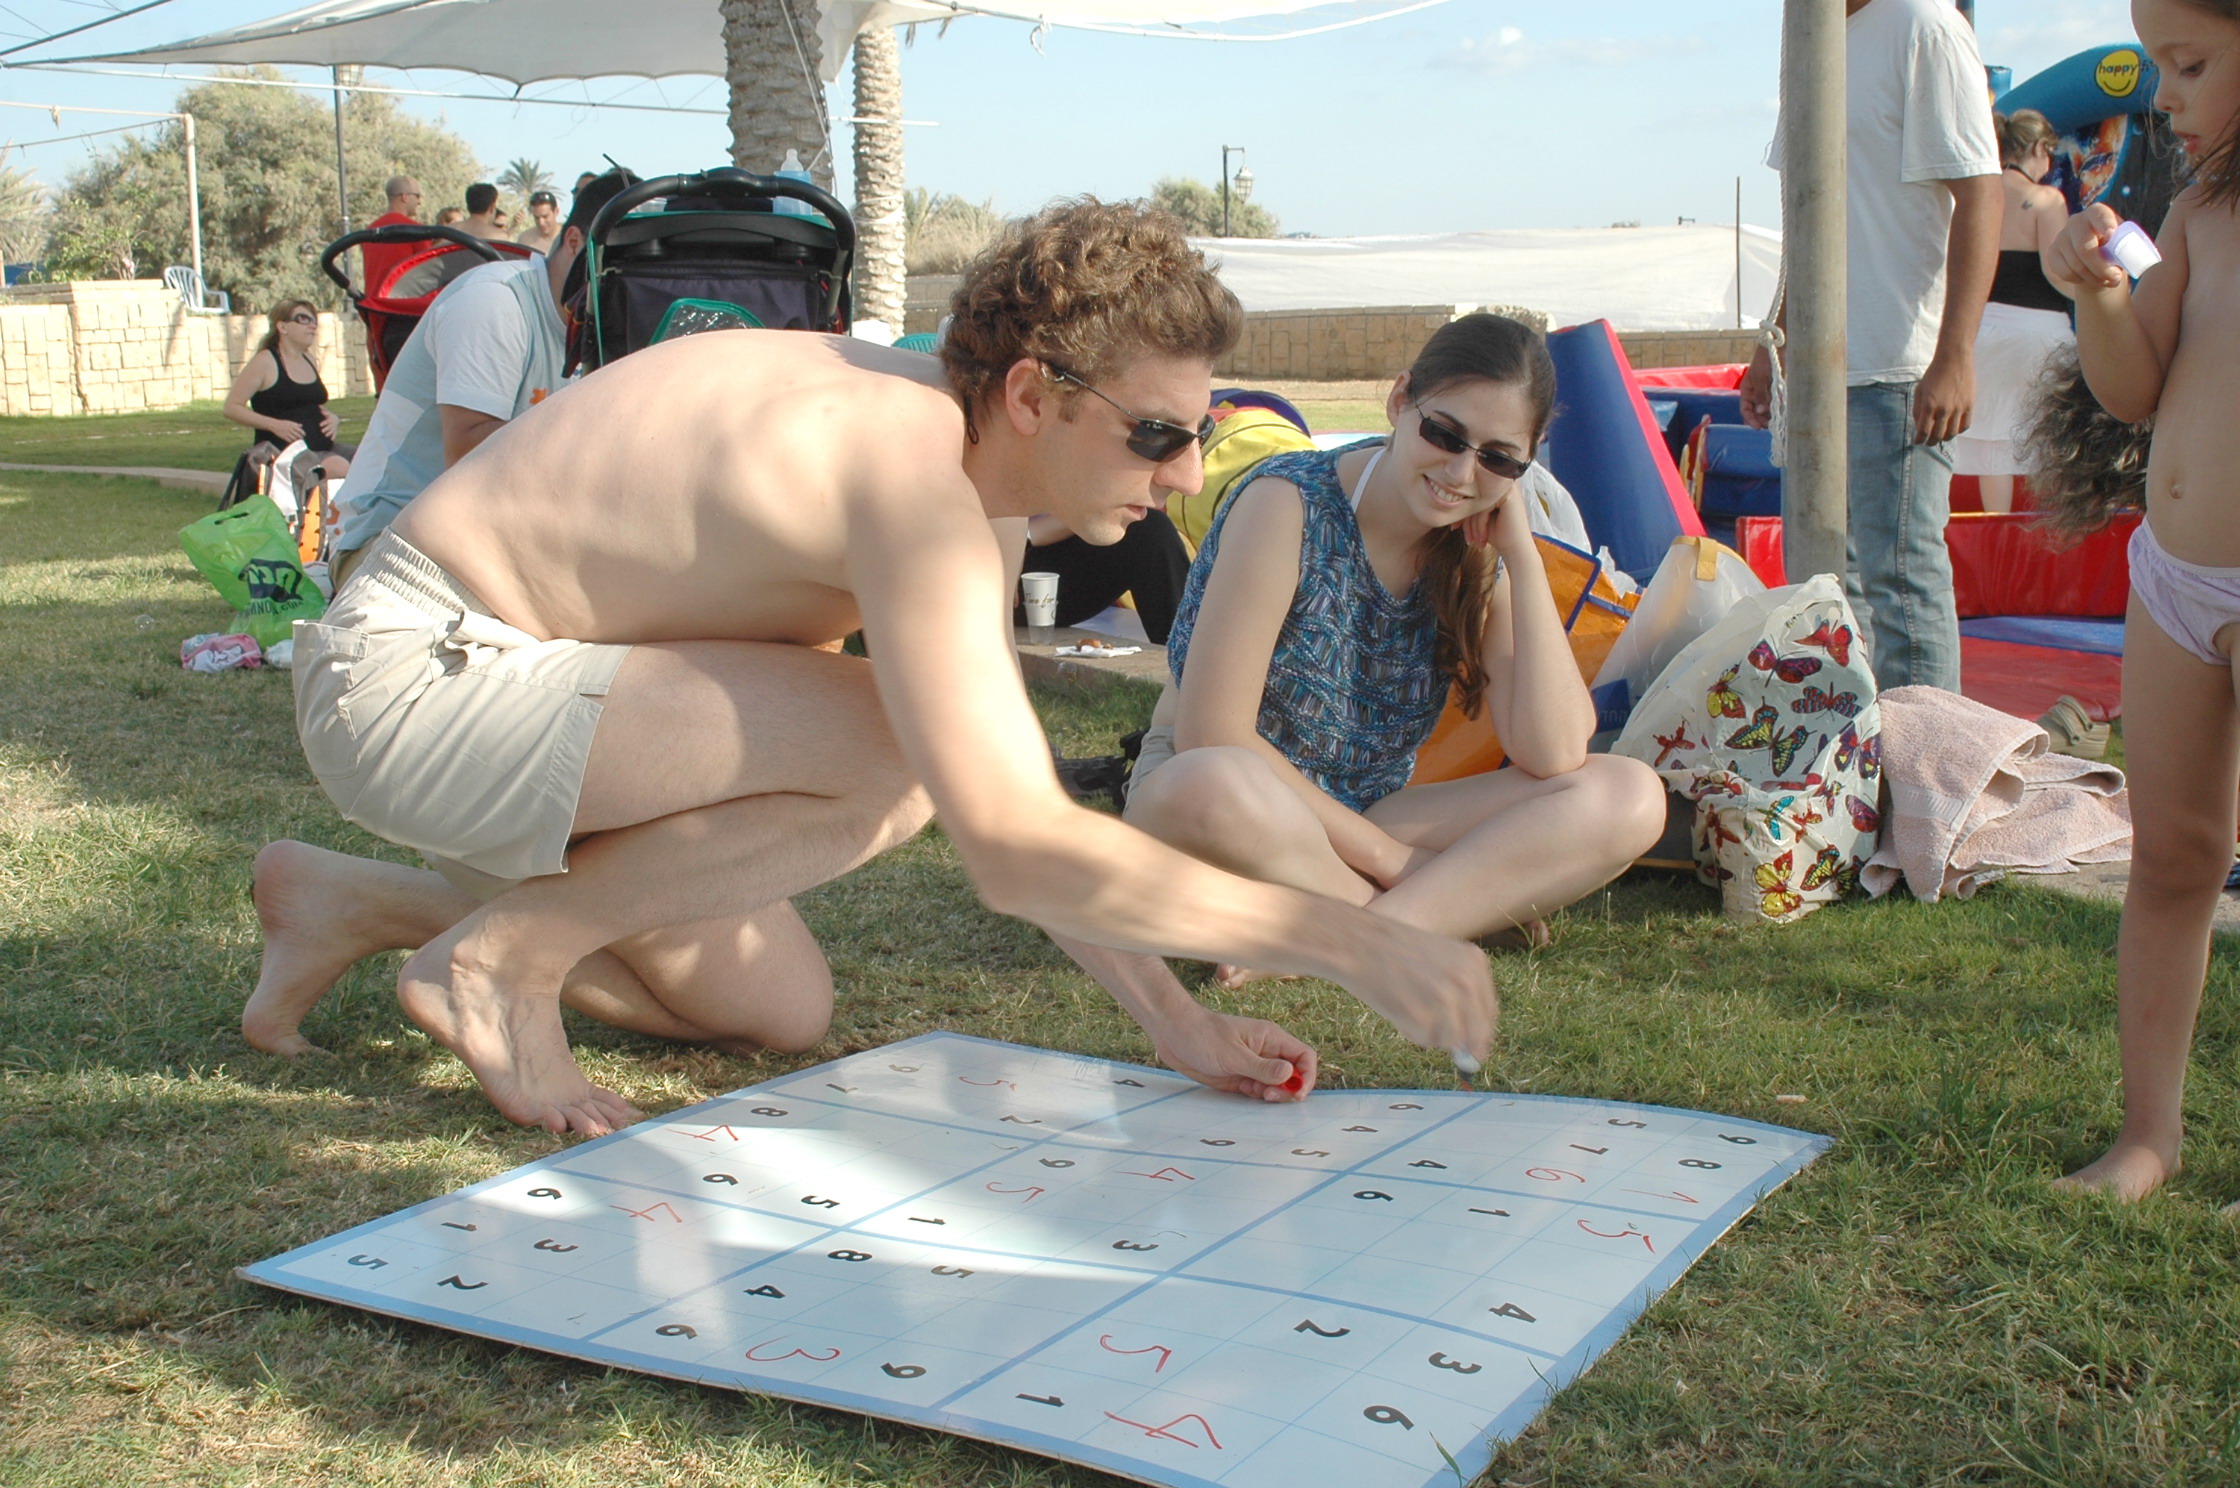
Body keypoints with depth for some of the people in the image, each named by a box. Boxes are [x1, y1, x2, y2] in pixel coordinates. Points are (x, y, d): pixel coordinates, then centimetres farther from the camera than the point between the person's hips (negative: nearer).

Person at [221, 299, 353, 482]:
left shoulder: (309, 362, 18)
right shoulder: (265, 361, -3)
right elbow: (232, 407, -5)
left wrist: (333, 419, 7)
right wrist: (274, 424, -17)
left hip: (322, 446, 8)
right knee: (339, 467, -34)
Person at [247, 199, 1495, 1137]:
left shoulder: (978, 487, 3)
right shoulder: (911, 469, -28)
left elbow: (1010, 800, 9)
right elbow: (1012, 849, -34)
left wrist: (1171, 1016, 1)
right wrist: (1344, 938, -29)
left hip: (498, 676, 10)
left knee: (783, 1012, 14)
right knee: (893, 754, -26)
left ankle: (362, 904, 20)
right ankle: (507, 949, -8)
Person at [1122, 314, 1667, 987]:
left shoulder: (1476, 556, 0)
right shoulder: (1291, 503, -17)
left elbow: (1554, 754, -13)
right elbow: (1209, 733, -22)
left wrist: (1523, 555, -15)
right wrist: (1383, 855, -17)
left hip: (1369, 825, 5)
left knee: (1631, 795, -15)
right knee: (1213, 789, -43)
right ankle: (1459, 909, -19)